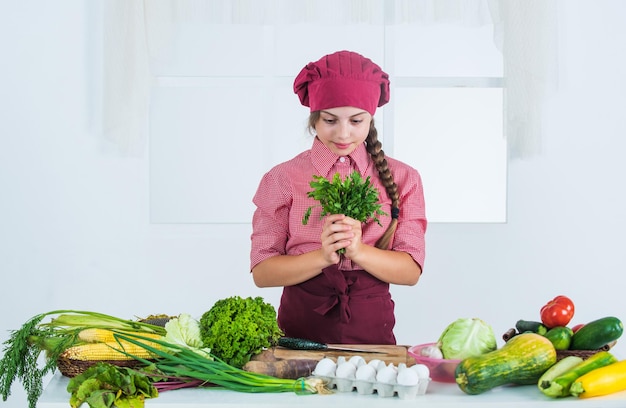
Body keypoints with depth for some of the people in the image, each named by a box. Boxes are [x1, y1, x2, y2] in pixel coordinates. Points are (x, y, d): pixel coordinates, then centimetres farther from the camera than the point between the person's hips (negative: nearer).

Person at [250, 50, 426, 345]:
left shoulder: (401, 178, 6)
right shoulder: (283, 178, 2)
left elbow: (411, 271, 0)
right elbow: (262, 271, -3)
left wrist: (359, 251, -17)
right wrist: (323, 256, -18)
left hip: (372, 329, 1)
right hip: (300, 330, -1)